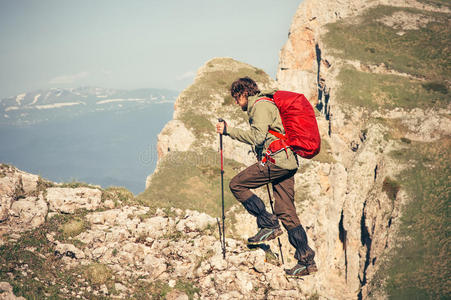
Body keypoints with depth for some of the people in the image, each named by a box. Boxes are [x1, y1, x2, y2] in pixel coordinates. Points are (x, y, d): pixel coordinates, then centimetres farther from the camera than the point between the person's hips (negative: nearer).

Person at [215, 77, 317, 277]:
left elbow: (257, 137, -19)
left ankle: (269, 225, -3)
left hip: (276, 160, -10)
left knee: (237, 184, -4)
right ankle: (306, 260, 6)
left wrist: (229, 131, -14)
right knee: (285, 211, 7)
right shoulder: (264, 103, 24)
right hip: (288, 163, 10)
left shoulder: (260, 105, -7)